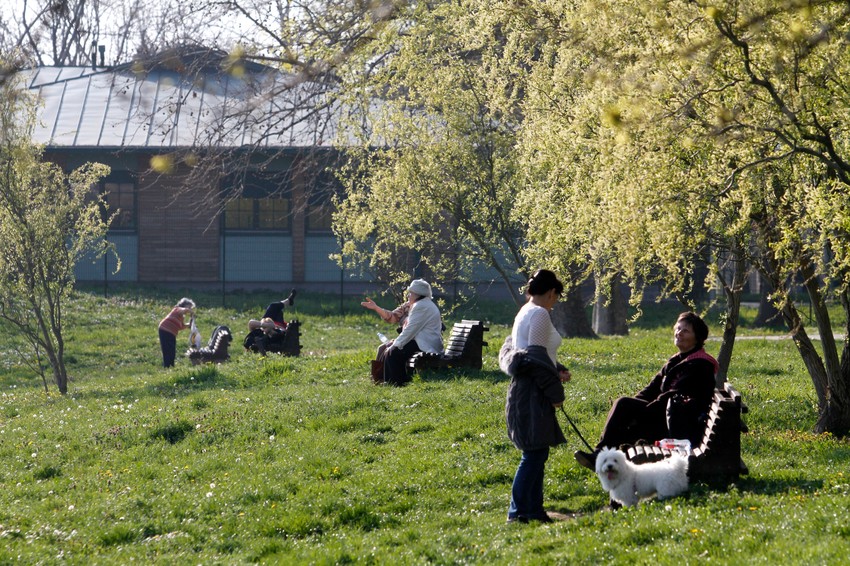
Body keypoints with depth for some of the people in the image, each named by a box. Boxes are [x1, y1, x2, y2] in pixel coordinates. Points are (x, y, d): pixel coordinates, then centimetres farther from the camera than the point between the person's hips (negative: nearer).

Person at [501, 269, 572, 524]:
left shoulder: (525, 312, 17)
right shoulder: (540, 314, -13)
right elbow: (537, 357, -19)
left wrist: (558, 370, 13)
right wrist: (555, 392, -13)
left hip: (523, 389, 11)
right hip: (534, 392, -11)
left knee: (537, 454, 13)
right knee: (535, 453, -9)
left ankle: (534, 510, 17)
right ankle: (518, 512, -8)